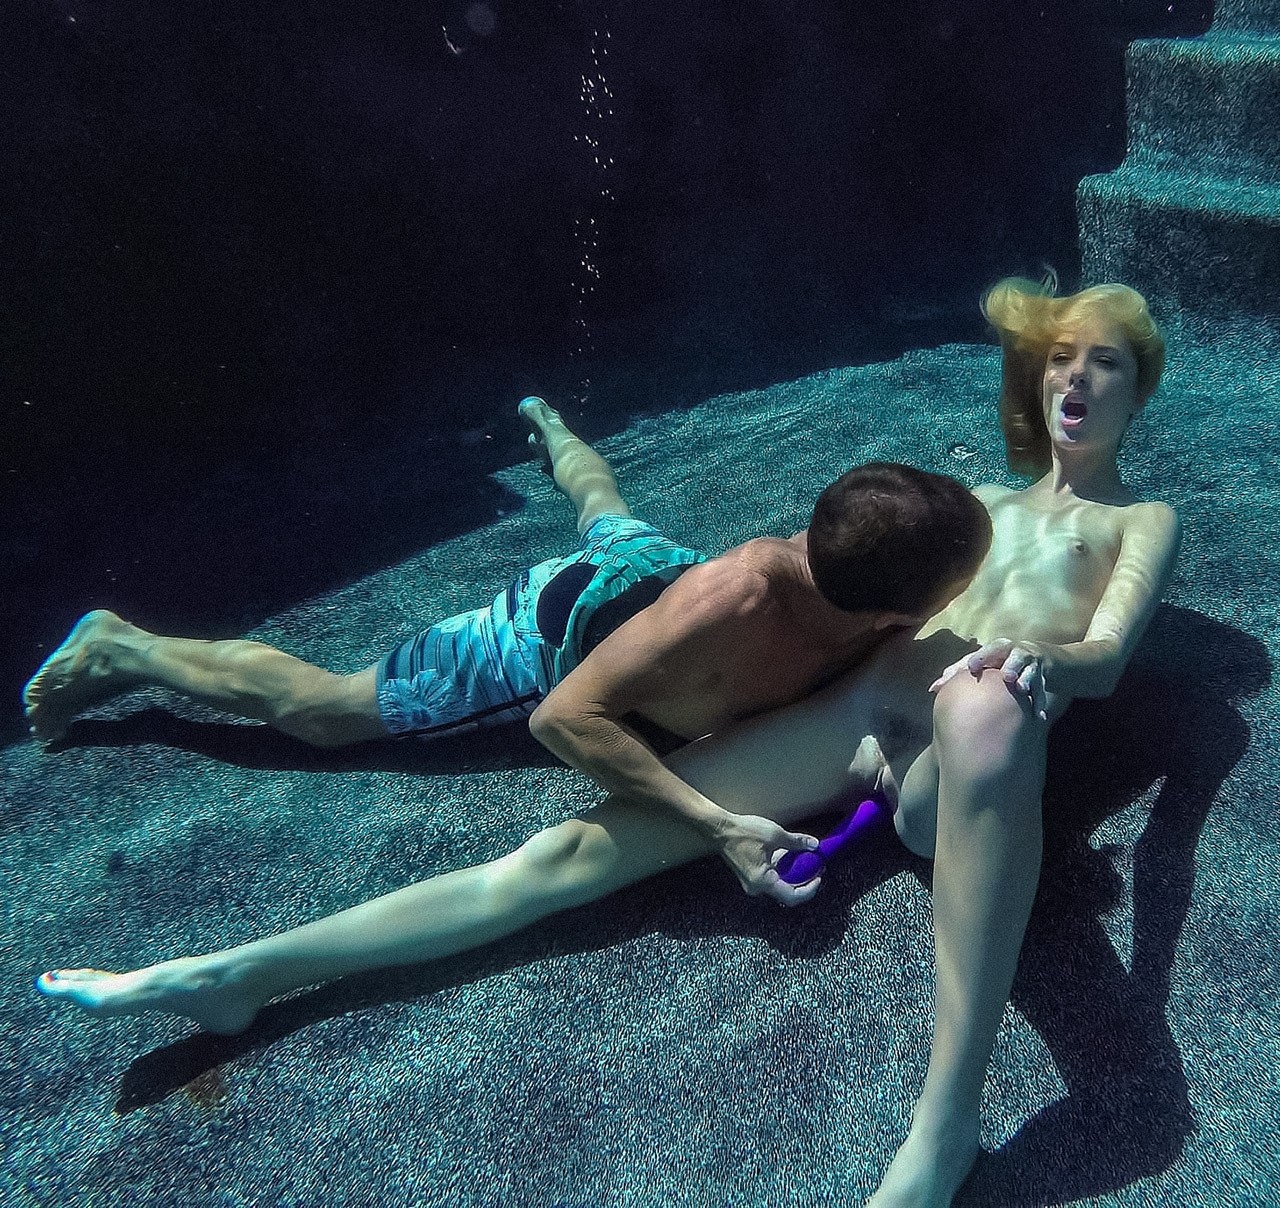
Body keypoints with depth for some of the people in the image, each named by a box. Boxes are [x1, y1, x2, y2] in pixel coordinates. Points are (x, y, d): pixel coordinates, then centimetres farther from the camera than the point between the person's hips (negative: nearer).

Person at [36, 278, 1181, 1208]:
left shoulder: (1144, 521, 21)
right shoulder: (977, 499, 33)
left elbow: (1106, 655, 0)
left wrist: (1037, 663, -22)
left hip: (956, 756, -3)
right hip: (844, 716, 4)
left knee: (988, 706, -43)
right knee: (585, 843, -10)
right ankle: (237, 976, -8)